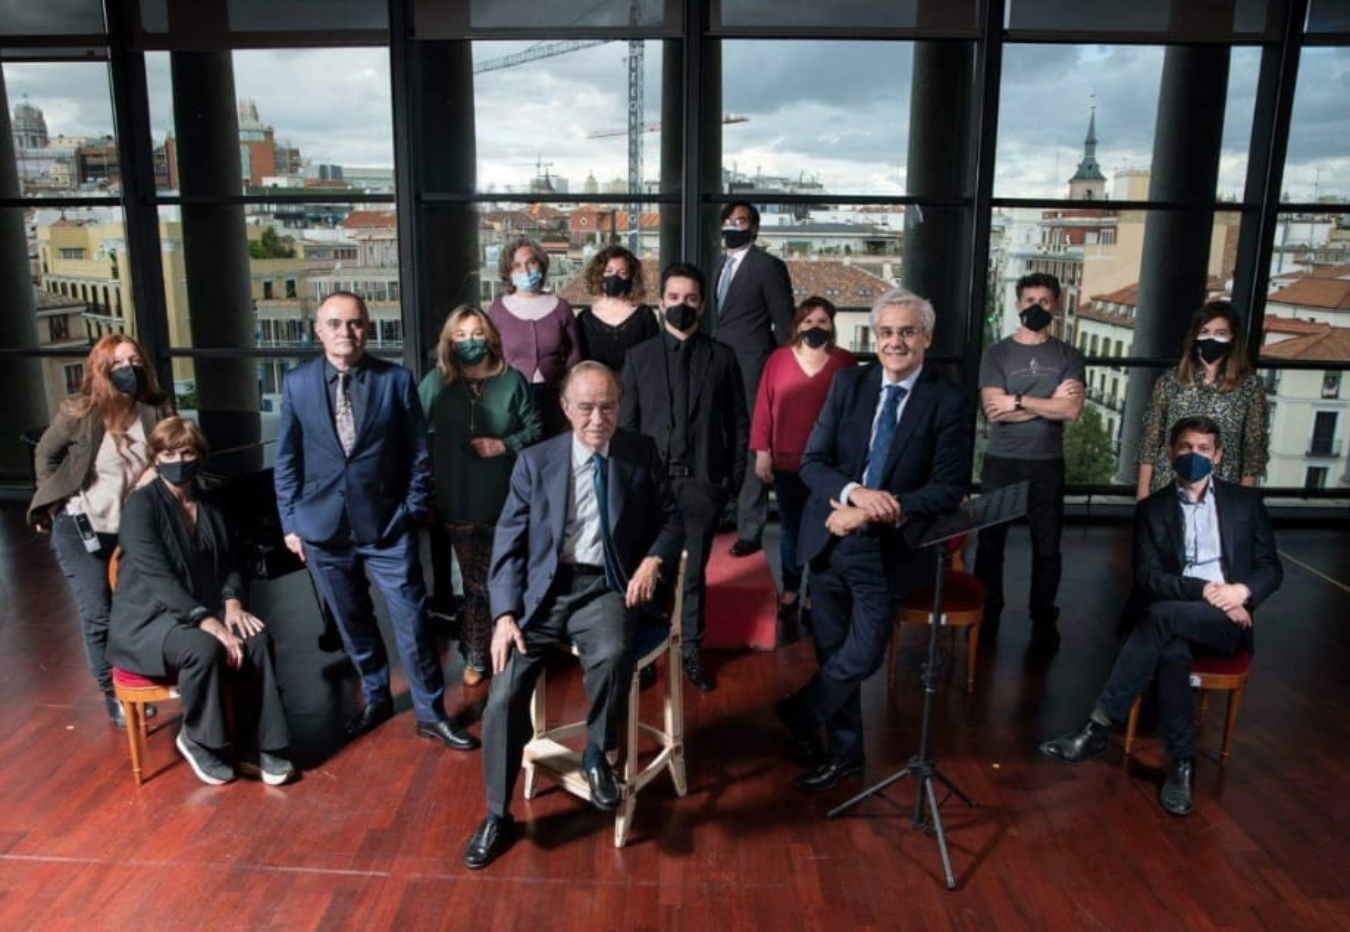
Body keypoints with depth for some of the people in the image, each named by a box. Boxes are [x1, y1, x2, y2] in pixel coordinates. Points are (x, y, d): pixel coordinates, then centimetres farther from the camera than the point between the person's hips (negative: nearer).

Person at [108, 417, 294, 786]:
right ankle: (197, 740, -8)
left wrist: (232, 602, -10)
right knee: (205, 649, -35)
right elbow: (158, 576, -21)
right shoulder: (141, 503, -11)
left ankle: (255, 746, -12)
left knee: (257, 640, -23)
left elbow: (227, 562, 12)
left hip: (201, 612, 6)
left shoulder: (209, 503, 9)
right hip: (149, 618, -5)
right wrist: (207, 621, -29)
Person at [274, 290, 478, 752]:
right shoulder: (296, 383, 2)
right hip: (323, 524, 2)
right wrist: (290, 521, 4)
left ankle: (430, 713, 16)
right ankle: (375, 698, 36)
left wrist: (413, 512, -4)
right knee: (352, 622, 15)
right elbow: (286, 459, 6)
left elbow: (418, 453, 0)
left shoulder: (397, 379, -4)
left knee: (411, 619, 0)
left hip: (386, 523, -2)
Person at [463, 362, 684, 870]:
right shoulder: (535, 461, 4)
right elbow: (509, 543, 3)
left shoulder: (642, 454, 5)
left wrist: (653, 560, -10)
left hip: (605, 588, -1)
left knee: (612, 654, -33)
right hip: (543, 589, 1)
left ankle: (597, 754, -3)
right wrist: (506, 614, -8)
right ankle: (497, 816, 11)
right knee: (505, 693, -13)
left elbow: (671, 519, 11)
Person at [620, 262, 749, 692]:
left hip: (703, 482, 0)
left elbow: (739, 423, 5)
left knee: (694, 571, 9)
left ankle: (690, 651, 21)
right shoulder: (639, 356, 5)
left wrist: (734, 478, 0)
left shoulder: (722, 357, 4)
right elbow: (626, 422, 4)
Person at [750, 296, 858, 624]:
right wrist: (761, 451, -2)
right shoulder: (778, 359, 0)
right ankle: (790, 590, 23)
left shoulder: (845, 362, -1)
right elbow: (763, 407, 1)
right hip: (787, 461, 1)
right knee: (790, 527, 11)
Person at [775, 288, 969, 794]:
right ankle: (844, 752, 33)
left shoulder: (948, 401, -6)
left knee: (862, 657, 0)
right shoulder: (848, 383, 3)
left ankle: (799, 715, 30)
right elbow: (812, 462, -1)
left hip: (891, 549, -2)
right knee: (834, 655, 11)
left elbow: (947, 488, -10)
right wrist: (854, 492, -22)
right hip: (832, 539, 3)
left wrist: (869, 514, -20)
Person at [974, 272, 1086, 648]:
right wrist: (1050, 401, -10)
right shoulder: (996, 354, 0)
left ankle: (1044, 618, 18)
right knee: (990, 540, 6)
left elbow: (1072, 409, -10)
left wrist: (1018, 400, -13)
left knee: (1047, 545, 6)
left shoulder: (1068, 356, 4)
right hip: (1001, 461, -1)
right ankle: (986, 612, 21)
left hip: (1047, 463, 1)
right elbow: (993, 410, -13)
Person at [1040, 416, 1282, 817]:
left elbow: (1271, 568, 9)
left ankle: (1098, 728, -35)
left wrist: (1240, 591, -13)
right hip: (1174, 617, 1)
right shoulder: (1152, 508, 11)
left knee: (1163, 615, -34)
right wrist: (1204, 591, -16)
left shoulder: (1244, 502, 13)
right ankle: (1182, 763, -27)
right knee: (1171, 649, -36)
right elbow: (1147, 578, 0)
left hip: (1227, 622, -1)